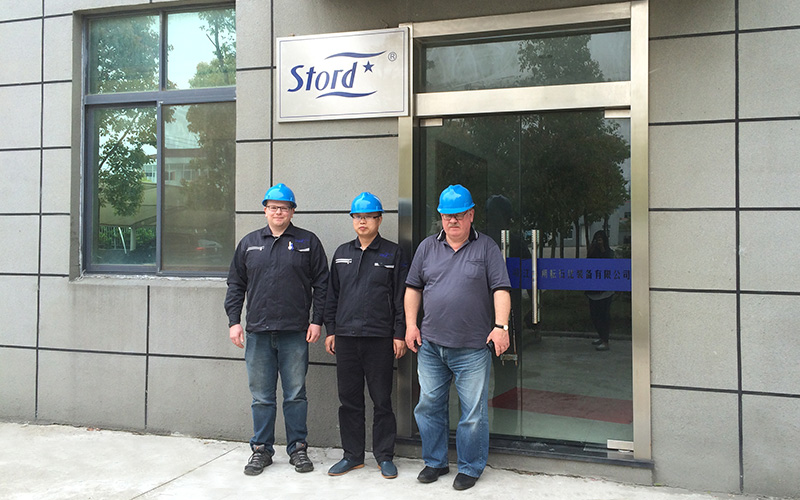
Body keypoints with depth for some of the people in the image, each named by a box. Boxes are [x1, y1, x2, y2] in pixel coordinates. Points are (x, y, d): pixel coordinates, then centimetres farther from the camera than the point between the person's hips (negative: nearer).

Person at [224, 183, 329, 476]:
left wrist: (317, 320, -3)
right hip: (257, 332, 2)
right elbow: (236, 285, 13)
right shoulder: (249, 243, 12)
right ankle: (261, 449, 20)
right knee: (261, 397, 8)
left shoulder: (308, 242, 6)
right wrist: (234, 321, 5)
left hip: (295, 333, -2)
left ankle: (298, 449, 18)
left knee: (295, 395, 5)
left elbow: (321, 284, 4)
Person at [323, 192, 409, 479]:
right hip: (345, 337, 4)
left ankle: (385, 456, 16)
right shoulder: (342, 253, 13)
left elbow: (401, 297, 1)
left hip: (380, 338, -3)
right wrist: (330, 330, 10)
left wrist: (399, 334, -4)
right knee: (349, 399, 9)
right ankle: (352, 455, 21)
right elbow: (332, 294, 16)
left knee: (381, 400, 3)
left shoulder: (392, 254, 3)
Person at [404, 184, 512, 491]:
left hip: (473, 348, -3)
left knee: (474, 412, 2)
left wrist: (500, 326, -13)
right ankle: (435, 462, 28)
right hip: (430, 345, 3)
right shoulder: (427, 247, 11)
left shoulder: (486, 248, 2)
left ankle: (470, 468, 19)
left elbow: (500, 289, -3)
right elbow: (413, 287, 14)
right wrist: (411, 324, 6)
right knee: (428, 406, 11)